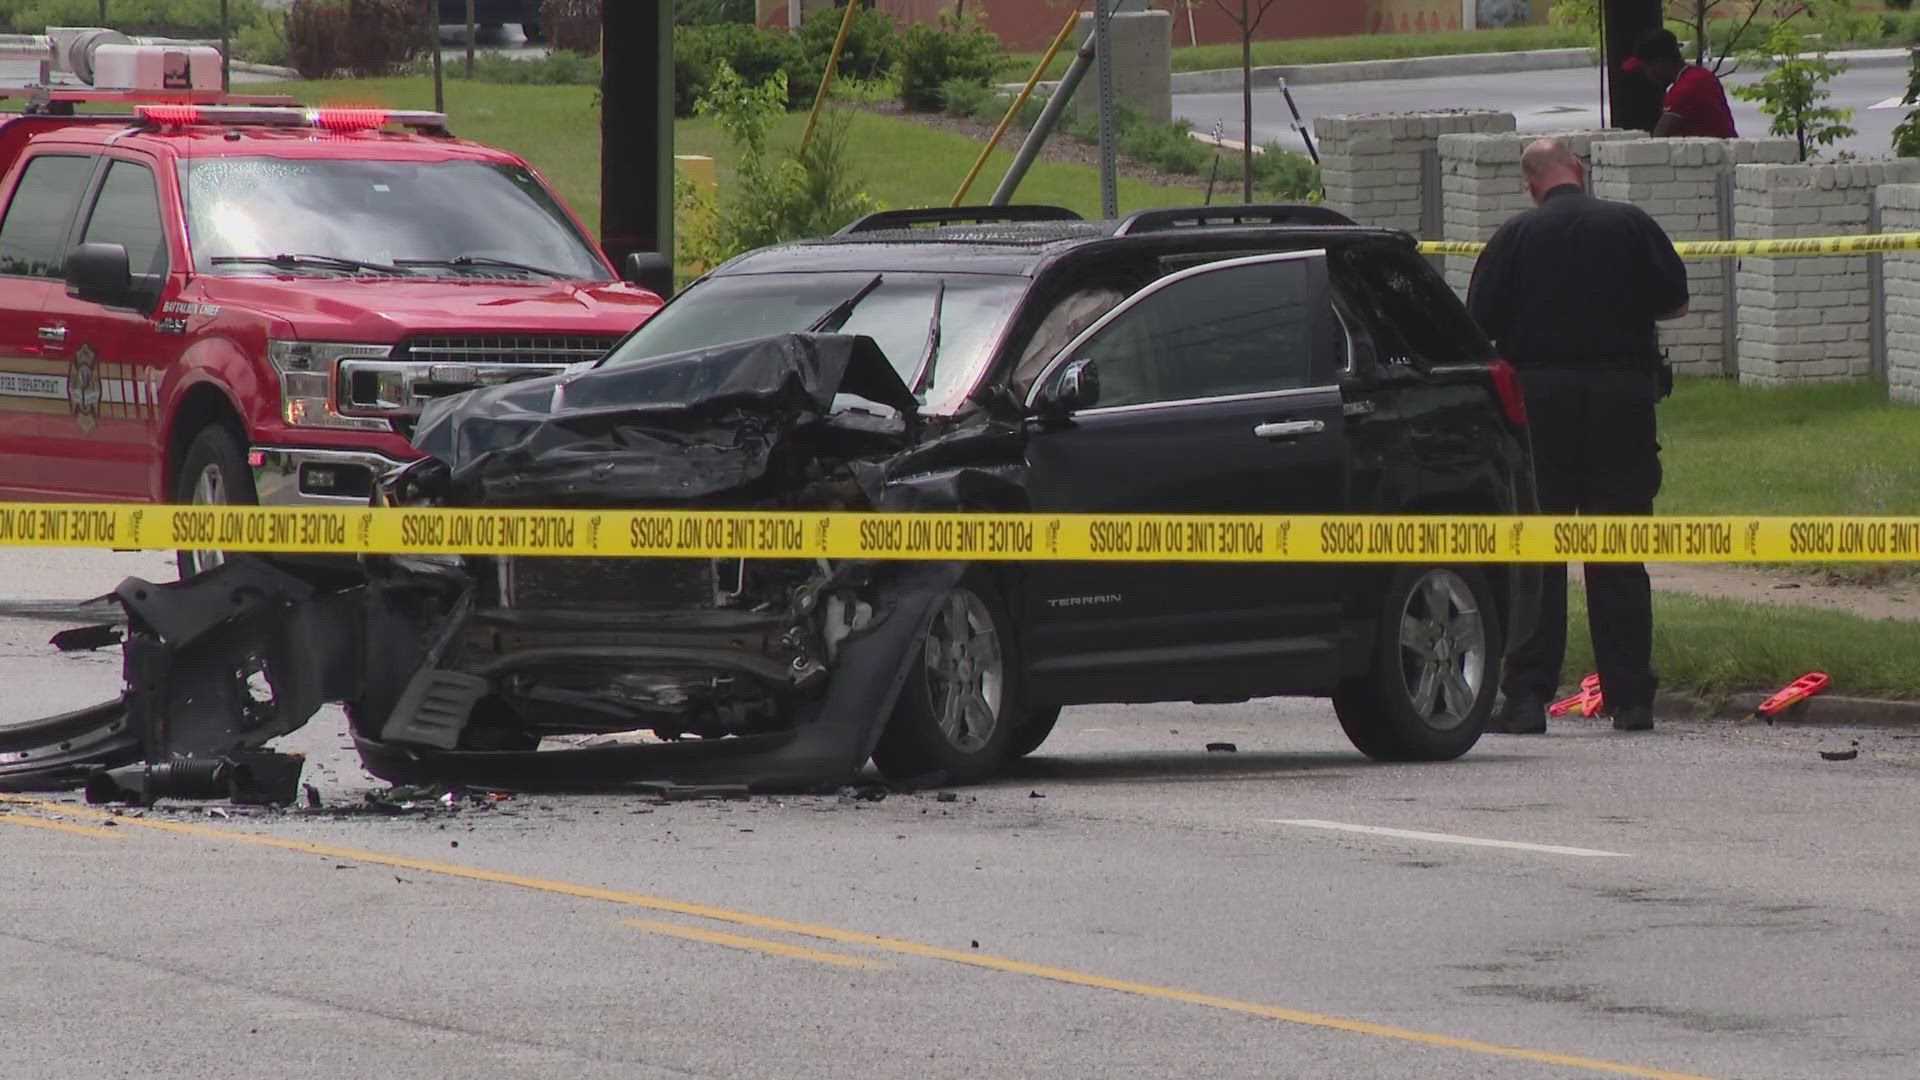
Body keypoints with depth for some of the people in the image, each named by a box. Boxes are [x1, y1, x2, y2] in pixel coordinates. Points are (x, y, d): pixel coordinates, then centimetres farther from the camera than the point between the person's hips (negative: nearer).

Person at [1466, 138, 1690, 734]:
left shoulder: (1515, 237, -2)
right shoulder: (1631, 225, 1)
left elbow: (1480, 325, -4)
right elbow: (1675, 302, 7)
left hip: (1540, 394, -1)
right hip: (1622, 390, 1)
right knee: (1619, 556, 6)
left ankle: (1528, 696, -1)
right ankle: (1631, 699, 5)